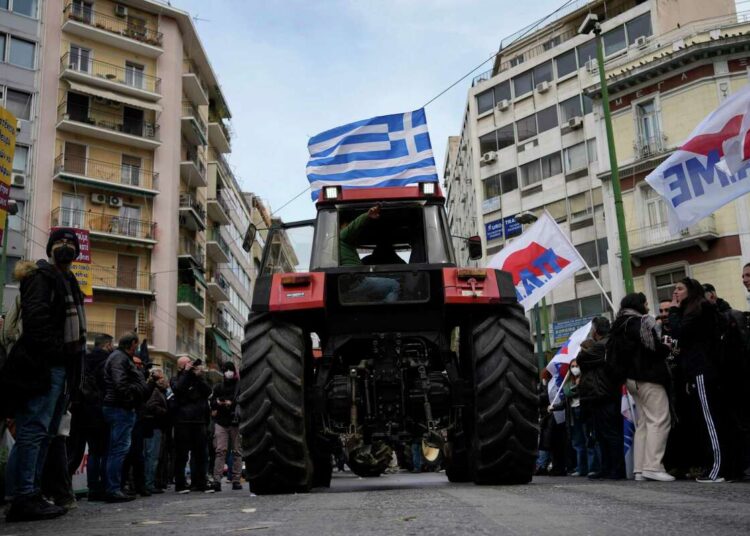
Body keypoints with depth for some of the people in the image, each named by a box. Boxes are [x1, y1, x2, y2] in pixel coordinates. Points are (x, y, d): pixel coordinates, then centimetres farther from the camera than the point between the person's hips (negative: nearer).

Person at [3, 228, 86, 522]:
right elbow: (35, 316, -18)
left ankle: (27, 494, 15)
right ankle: (24, 498, -8)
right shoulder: (41, 276, -4)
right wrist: (53, 352, -22)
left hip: (62, 366, 10)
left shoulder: (68, 281, 24)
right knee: (34, 429, -10)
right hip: (44, 365, -10)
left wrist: (74, 365, 14)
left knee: (45, 433, 10)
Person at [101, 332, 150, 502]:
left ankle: (113, 489, 17)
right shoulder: (119, 358, -10)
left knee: (117, 449, 12)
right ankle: (113, 490, -8)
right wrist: (131, 401, -18)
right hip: (120, 409, -11)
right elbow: (120, 384, -22)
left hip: (121, 409, 11)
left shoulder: (123, 358, 23)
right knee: (120, 448, -10)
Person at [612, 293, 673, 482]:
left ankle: (640, 469, 8)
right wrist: (668, 348, 2)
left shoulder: (620, 326, 17)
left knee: (642, 424, 10)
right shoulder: (642, 322, -9)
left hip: (632, 378, 9)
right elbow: (654, 348, -19)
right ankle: (653, 466, -15)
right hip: (649, 377, -9)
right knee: (659, 420, -10)